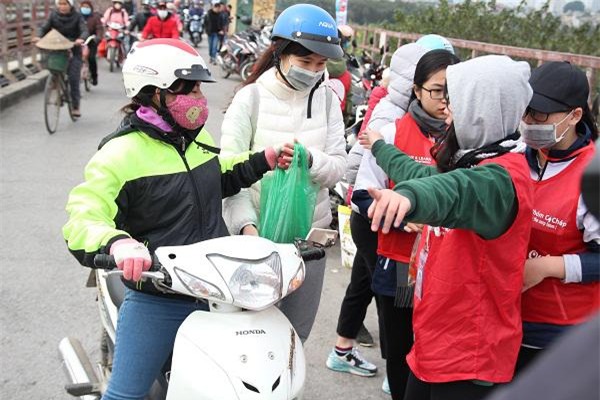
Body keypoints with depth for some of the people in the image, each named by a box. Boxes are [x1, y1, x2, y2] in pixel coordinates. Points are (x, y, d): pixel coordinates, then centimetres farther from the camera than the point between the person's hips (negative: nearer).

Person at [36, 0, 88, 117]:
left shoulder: (77, 17, -5)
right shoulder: (53, 15, 2)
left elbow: (84, 30, -15)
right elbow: (45, 28, -1)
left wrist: (81, 38, -39)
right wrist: (39, 36, -23)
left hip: (73, 51, -2)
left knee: (73, 78, -8)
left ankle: (76, 106, 2)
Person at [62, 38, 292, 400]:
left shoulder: (198, 137, 9)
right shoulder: (121, 153, -16)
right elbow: (82, 218, -25)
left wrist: (262, 161, 15)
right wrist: (117, 242, -47)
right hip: (157, 299, -6)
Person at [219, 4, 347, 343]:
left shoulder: (327, 100, 2)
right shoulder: (250, 98, -7)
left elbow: (338, 168, -2)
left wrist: (309, 159, -24)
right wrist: (245, 223, -25)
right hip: (256, 233, -3)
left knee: (296, 333, 14)